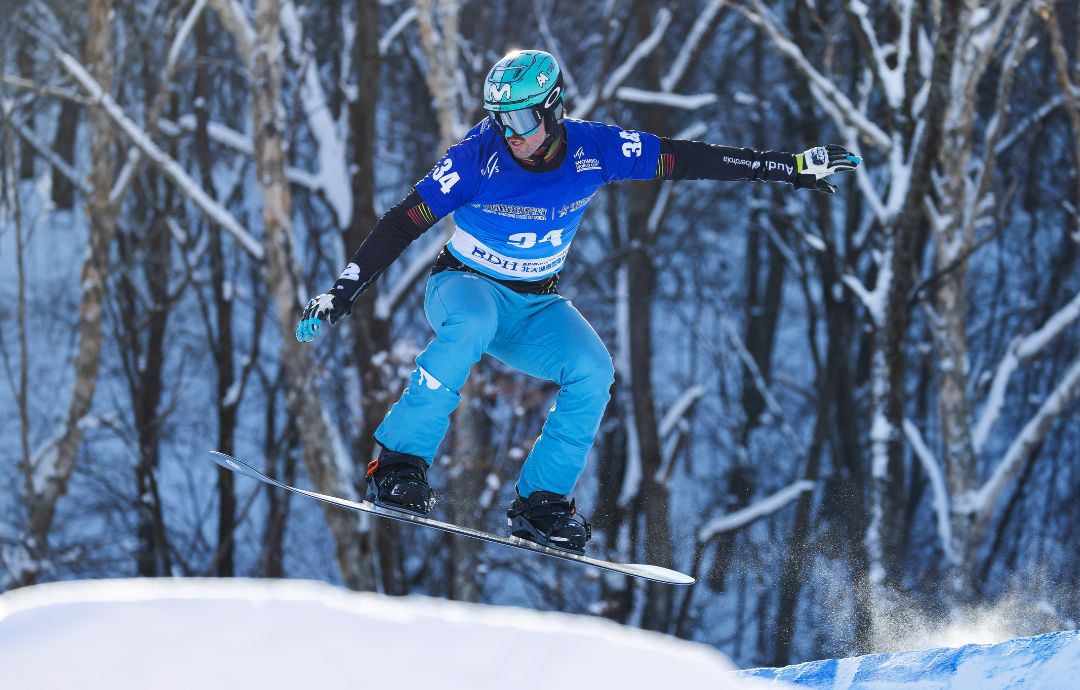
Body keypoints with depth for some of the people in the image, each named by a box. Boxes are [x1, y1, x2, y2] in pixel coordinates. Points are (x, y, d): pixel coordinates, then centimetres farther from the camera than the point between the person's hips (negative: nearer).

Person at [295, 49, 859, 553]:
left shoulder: (593, 150, -13)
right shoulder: (477, 158, -20)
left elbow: (685, 159, -8)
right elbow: (402, 223, -17)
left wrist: (790, 167, -7)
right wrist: (340, 295, -24)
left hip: (536, 307, 3)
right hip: (466, 287, -3)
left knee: (594, 372, -23)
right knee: (471, 326, -38)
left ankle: (540, 504, -13)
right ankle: (397, 464, -33)